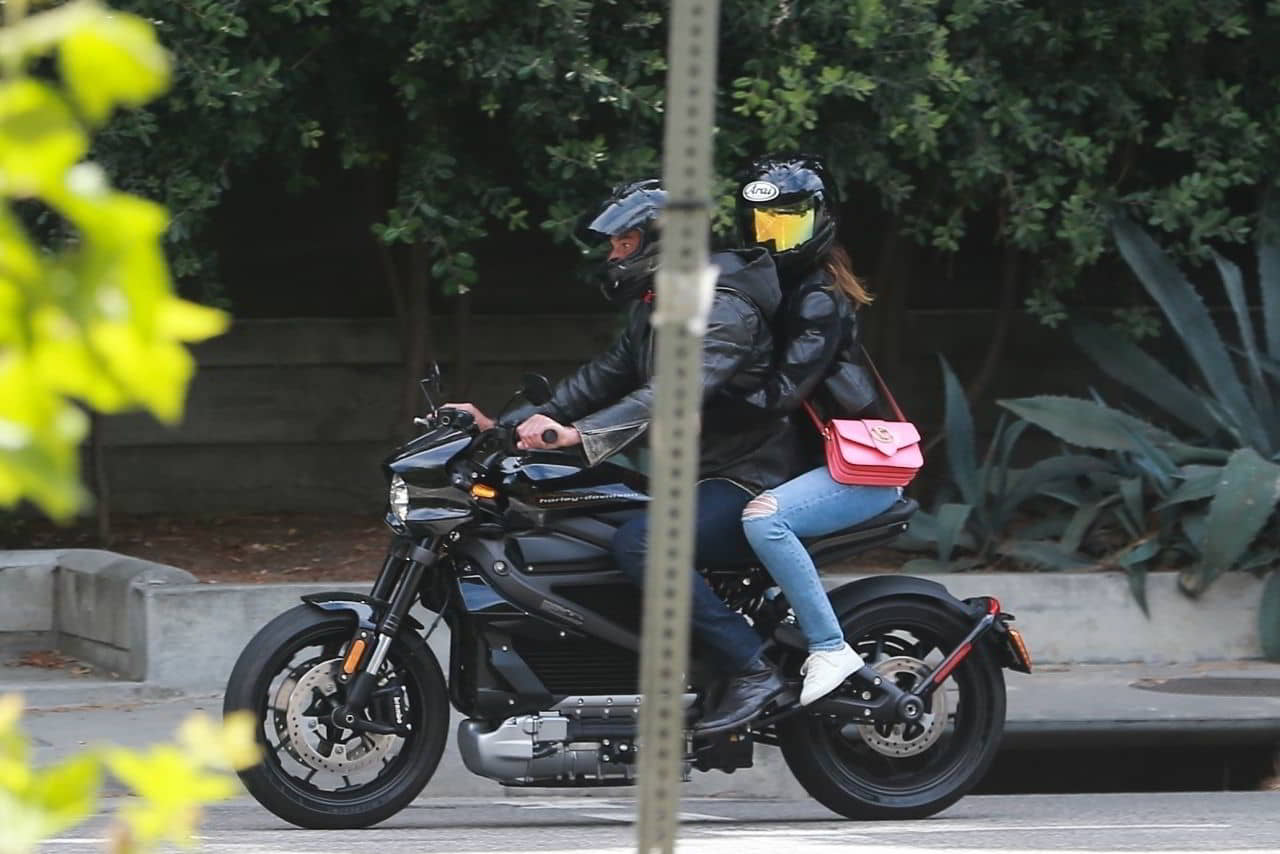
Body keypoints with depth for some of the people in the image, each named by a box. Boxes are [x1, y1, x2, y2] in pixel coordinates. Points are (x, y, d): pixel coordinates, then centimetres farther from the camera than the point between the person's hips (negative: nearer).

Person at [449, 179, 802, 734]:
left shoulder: (723, 308, -18)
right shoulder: (650, 306, 15)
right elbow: (605, 376, 18)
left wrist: (580, 433, -45)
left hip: (744, 480, -11)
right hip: (690, 475, 11)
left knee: (640, 542, -33)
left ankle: (750, 669, -31)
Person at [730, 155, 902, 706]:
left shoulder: (820, 297, -15)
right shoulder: (774, 284, 15)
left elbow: (783, 392, -25)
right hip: (823, 458, 10)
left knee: (762, 517, -32)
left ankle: (830, 649, -27)